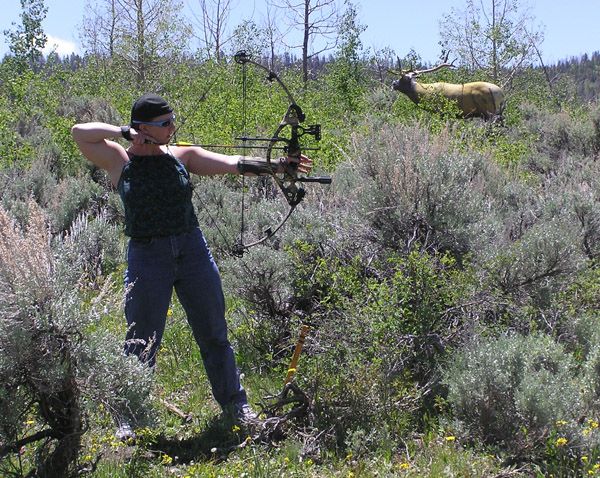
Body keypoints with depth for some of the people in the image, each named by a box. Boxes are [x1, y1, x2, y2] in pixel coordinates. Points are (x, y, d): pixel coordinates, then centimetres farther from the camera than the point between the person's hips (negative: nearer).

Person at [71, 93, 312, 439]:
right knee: (142, 342, 1)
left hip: (193, 250, 3)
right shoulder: (120, 161, -1)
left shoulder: (182, 156, 4)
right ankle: (129, 418, 14)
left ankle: (235, 404, 23)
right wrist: (125, 133, -13)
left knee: (214, 333, 10)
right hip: (147, 257, -3)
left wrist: (276, 166, -14)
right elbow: (80, 132, -7)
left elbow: (233, 164, -3)